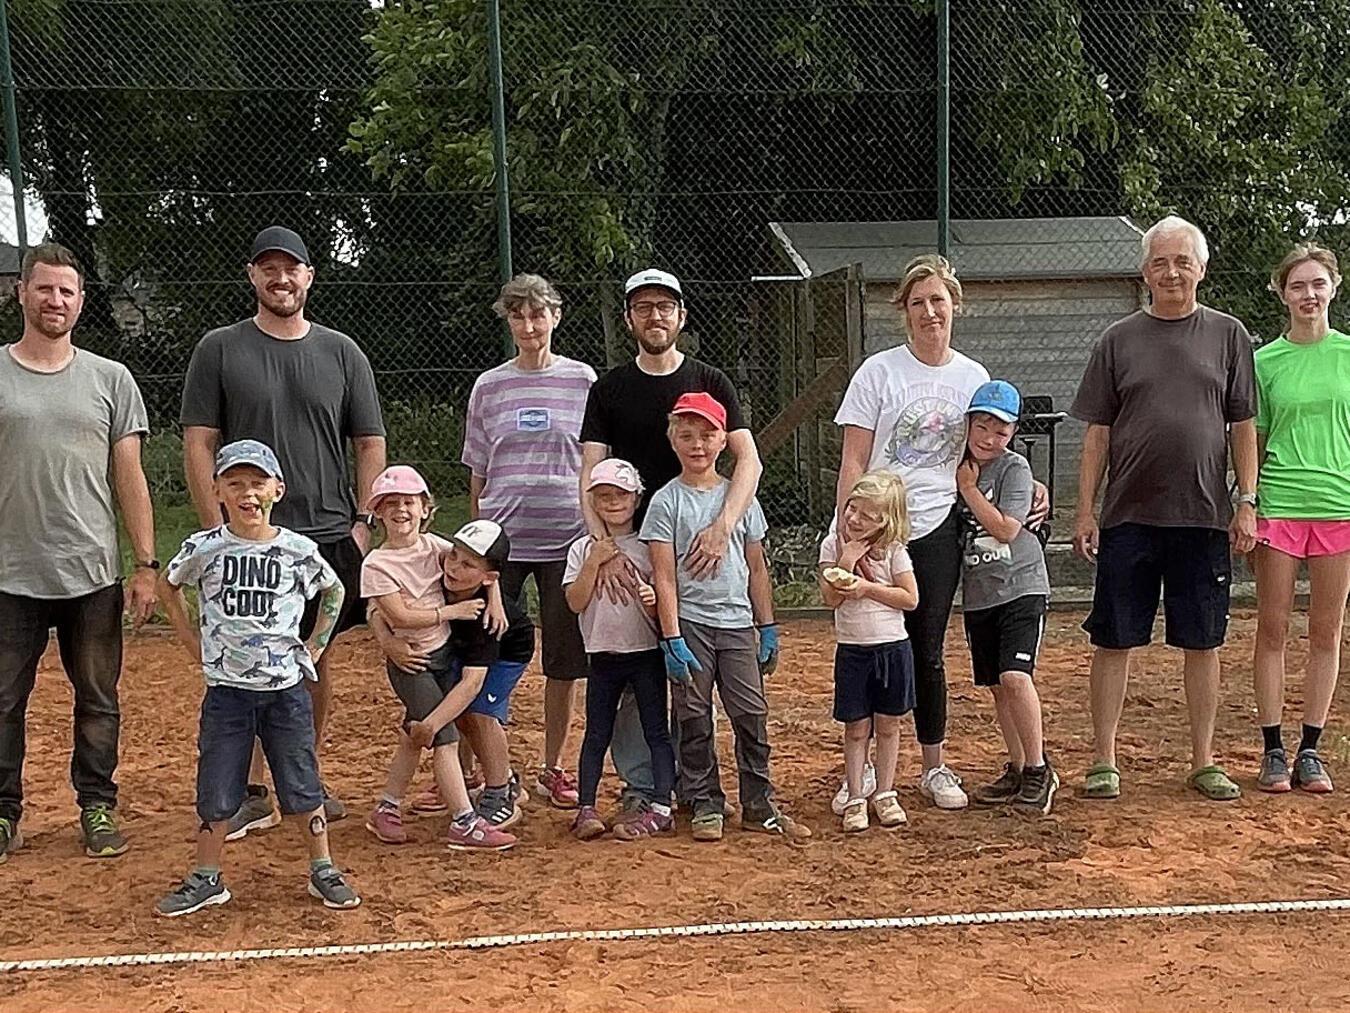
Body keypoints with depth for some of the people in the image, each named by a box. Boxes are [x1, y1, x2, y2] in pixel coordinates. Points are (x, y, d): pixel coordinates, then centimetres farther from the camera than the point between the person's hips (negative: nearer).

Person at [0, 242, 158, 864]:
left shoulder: (110, 379, 6)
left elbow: (129, 477, 5)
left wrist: (146, 565, 0)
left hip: (93, 574, 1)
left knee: (98, 700, 9)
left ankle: (97, 808, 23)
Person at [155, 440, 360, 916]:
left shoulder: (298, 550, -5)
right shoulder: (204, 548, -5)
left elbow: (334, 592, 14)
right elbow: (168, 586, 15)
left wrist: (314, 647, 8)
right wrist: (193, 641, 9)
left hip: (286, 688, 0)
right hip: (226, 689, 0)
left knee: (302, 787, 7)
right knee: (215, 792, 7)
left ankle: (323, 870, 20)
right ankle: (206, 879, 22)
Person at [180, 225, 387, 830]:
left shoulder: (341, 352, 8)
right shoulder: (219, 349, 3)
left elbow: (370, 444, 9)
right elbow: (198, 444, -1)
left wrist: (362, 524, 0)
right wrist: (218, 530, -9)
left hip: (329, 536, 2)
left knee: (316, 660, 9)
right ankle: (252, 794, 10)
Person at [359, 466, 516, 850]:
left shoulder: (433, 545, 1)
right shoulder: (376, 564, -13)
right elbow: (400, 616, -19)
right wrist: (454, 611, -18)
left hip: (444, 652, 6)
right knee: (446, 737, -10)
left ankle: (387, 810, 29)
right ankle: (465, 825, -6)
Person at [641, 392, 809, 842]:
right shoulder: (666, 501, -2)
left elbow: (756, 568, 13)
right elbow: (664, 576, -6)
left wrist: (767, 627, 11)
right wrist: (672, 637, -12)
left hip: (737, 623, 3)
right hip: (689, 623, -2)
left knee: (752, 715, 2)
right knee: (694, 719, 4)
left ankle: (758, 805, 13)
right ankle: (706, 805, 16)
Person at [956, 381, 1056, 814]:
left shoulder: (1014, 467, -8)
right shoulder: (958, 466, 7)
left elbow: (1006, 529, -18)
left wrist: (969, 487, -13)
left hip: (1021, 587, -6)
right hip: (977, 594, 6)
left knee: (1015, 676, -18)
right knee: (996, 686, 10)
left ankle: (1039, 770, -6)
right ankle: (1016, 770, 21)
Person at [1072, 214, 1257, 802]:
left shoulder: (1228, 335, 6)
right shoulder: (1119, 340, 5)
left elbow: (1243, 427, 7)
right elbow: (1097, 433, 5)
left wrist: (1247, 501, -1)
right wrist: (1084, 511, 0)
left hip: (1204, 517, 1)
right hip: (1128, 516, 0)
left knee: (1202, 643, 8)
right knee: (1113, 641, 3)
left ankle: (1204, 762, 20)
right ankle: (1104, 761, 13)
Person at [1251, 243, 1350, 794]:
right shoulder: (1265, 360, 3)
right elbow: (1253, 442, 8)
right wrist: (1245, 506, 5)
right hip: (1279, 504, 0)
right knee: (1272, 629, 2)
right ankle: (1273, 750, 11)